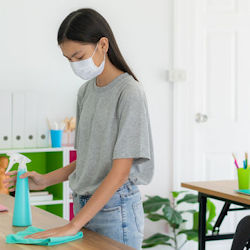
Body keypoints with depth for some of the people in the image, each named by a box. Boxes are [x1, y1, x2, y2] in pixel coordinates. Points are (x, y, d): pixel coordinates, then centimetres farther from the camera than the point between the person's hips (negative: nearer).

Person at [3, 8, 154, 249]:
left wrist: (74, 225, -22)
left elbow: (121, 170, -20)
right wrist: (46, 180, 2)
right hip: (83, 204, 6)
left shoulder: (129, 93, -15)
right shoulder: (86, 91, 8)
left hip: (115, 209, -6)